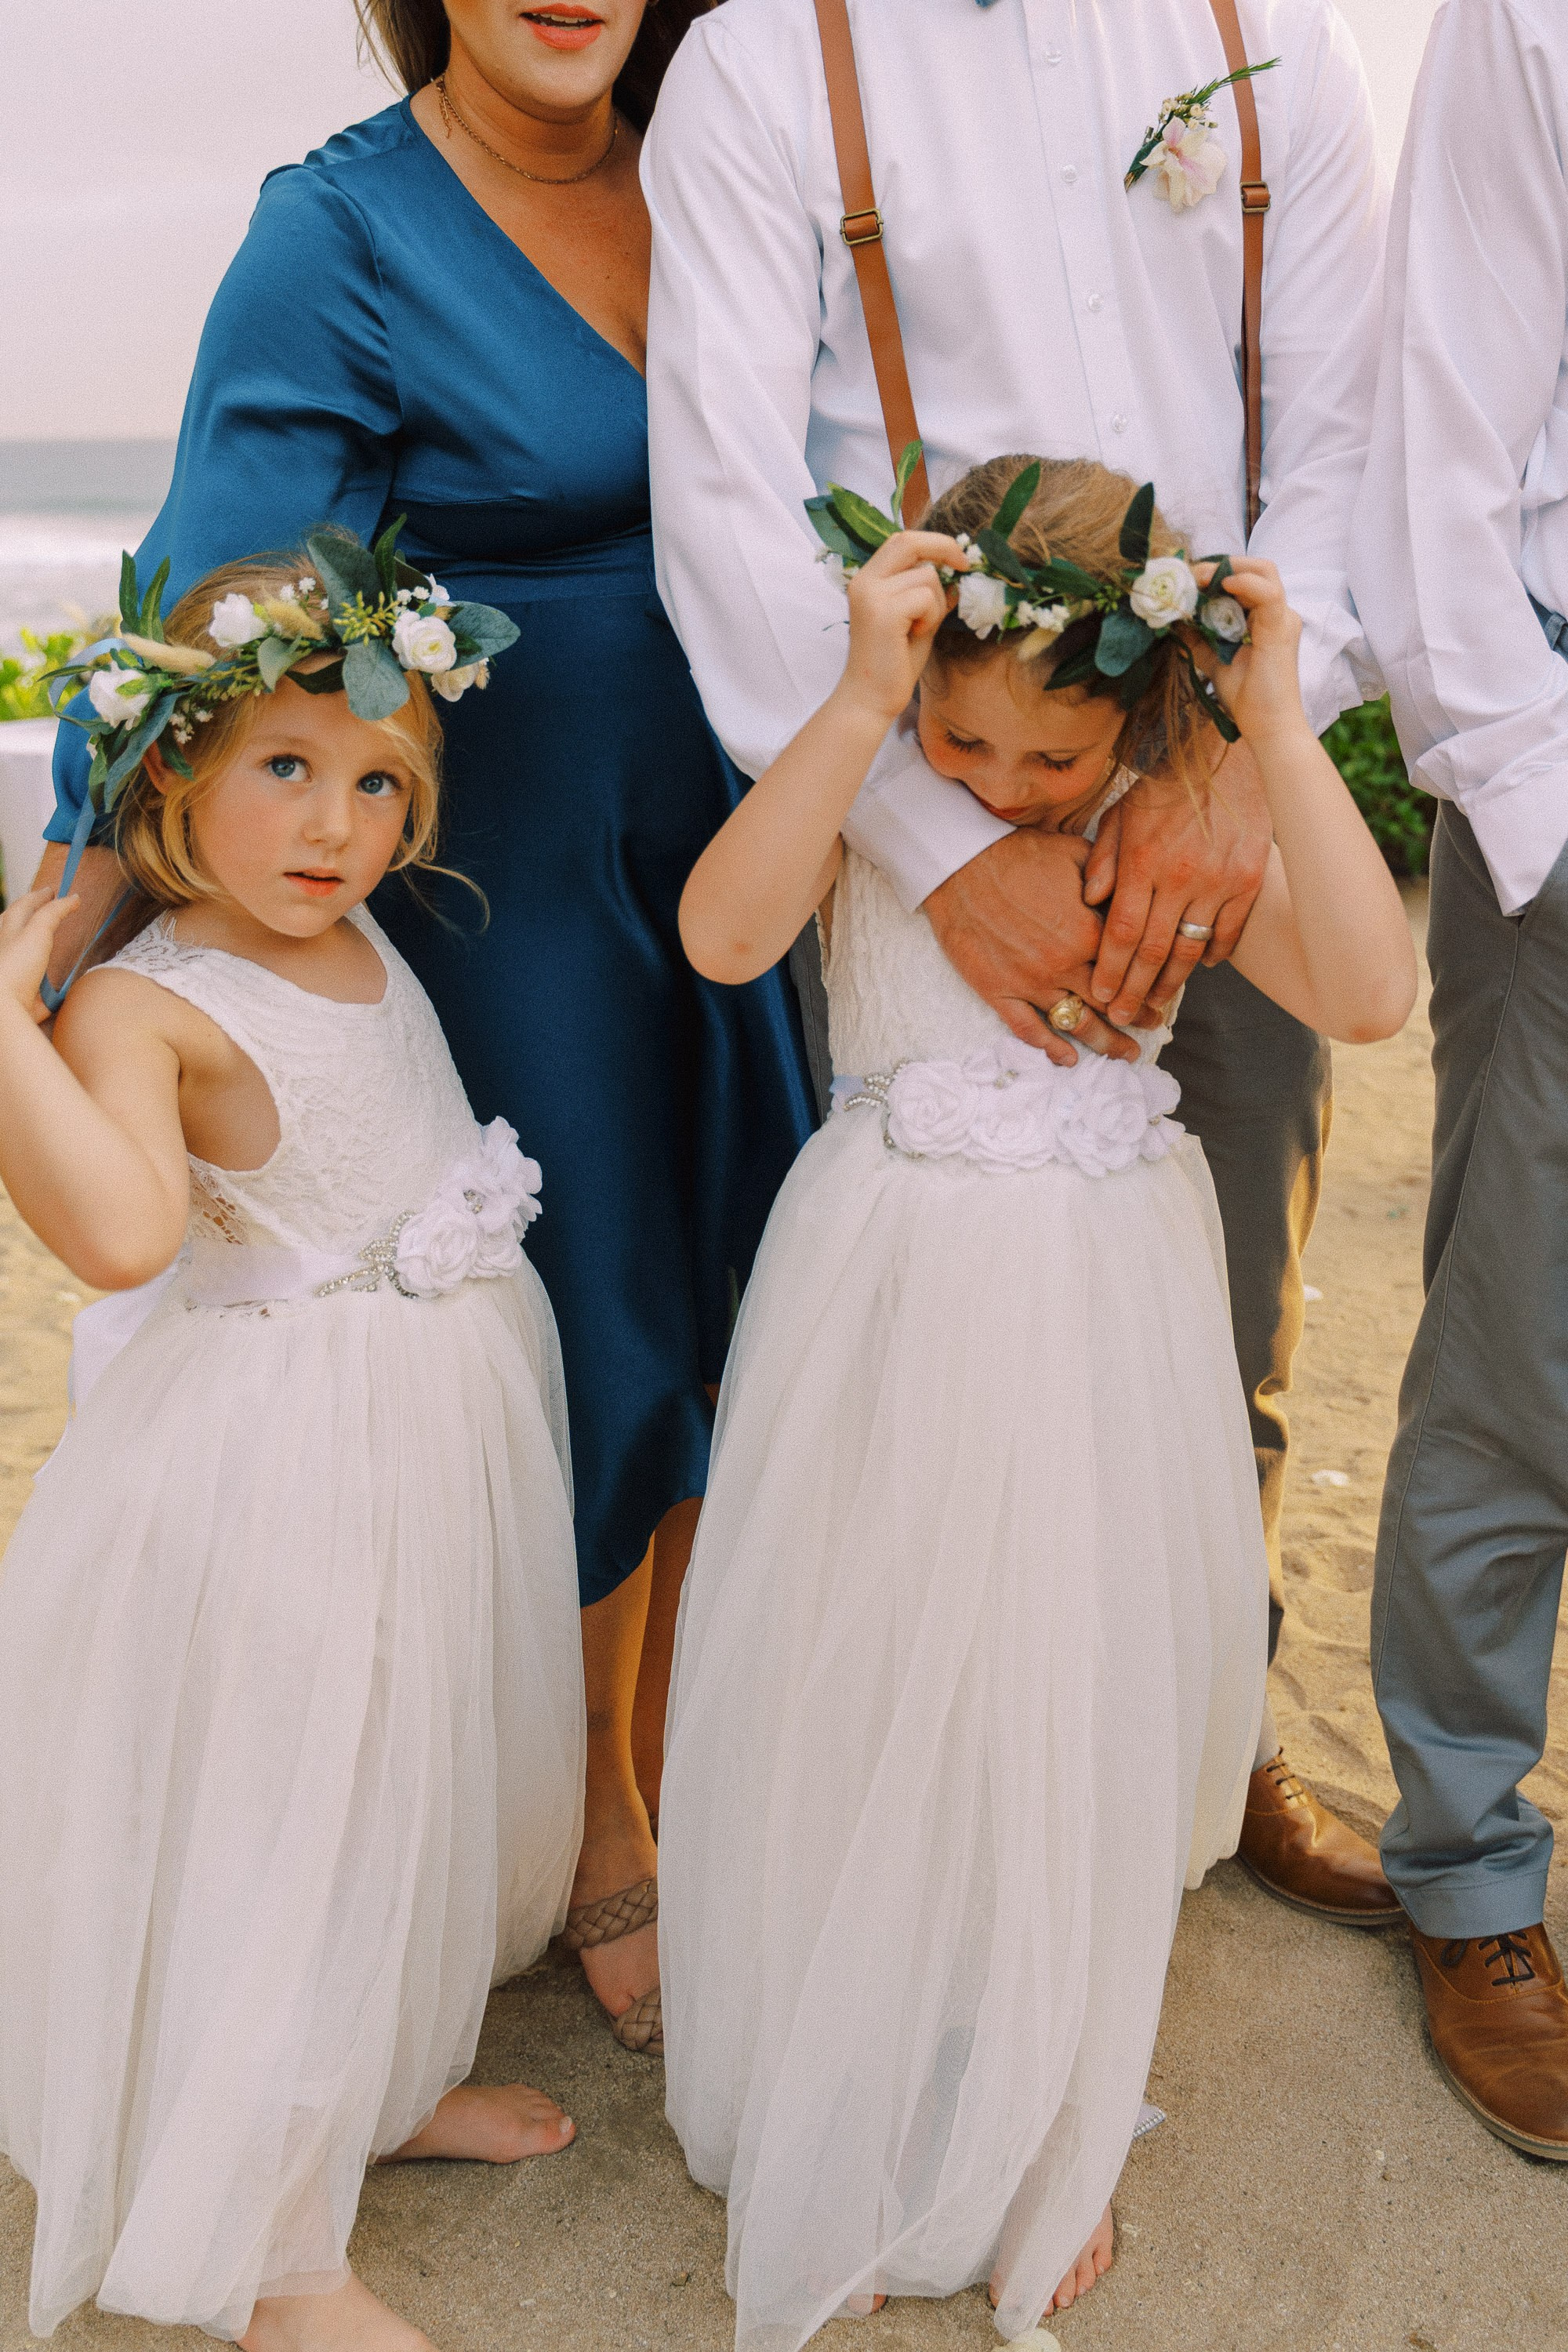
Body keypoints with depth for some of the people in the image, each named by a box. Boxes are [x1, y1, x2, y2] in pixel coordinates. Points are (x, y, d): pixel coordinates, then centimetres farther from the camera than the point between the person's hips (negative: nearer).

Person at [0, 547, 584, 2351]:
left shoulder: (358, 936, 4)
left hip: (461, 1408, 8)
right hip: (291, 1444, -8)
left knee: (425, 1767, 22)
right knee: (284, 1809, 3)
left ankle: (386, 2081, 46)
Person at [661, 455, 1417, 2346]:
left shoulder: (1183, 822, -3)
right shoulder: (865, 794, -6)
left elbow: (1369, 993, -18)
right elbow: (722, 935, -26)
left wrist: (1279, 724, -21)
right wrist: (860, 705, -32)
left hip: (1100, 1325, 1)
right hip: (890, 1309, -1)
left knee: (1069, 1723, 11)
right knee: (854, 1713, 9)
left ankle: (1036, 2153, 38)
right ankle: (832, 2155, 35)